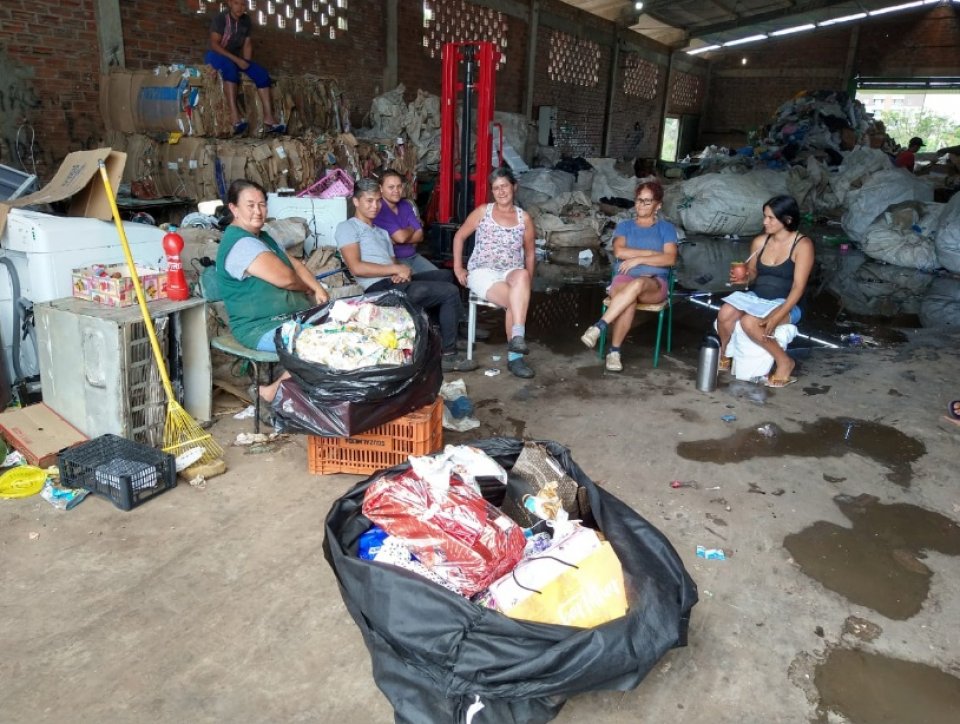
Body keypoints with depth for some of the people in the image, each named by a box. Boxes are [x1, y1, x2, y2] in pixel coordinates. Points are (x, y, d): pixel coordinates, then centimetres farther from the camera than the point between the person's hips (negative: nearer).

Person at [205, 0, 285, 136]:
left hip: (236, 59, 6)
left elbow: (247, 44, 8)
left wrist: (246, 63, -9)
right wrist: (236, 60, -28)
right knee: (230, 67, -38)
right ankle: (235, 117, -51)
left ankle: (268, 119, -23)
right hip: (216, 56, -6)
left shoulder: (246, 20, 5)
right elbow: (214, 44, -21)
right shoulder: (220, 18, -13)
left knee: (262, 73, -15)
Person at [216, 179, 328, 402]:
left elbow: (295, 264, 13)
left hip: (291, 317, 11)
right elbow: (284, 278, -23)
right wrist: (308, 289, -3)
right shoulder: (240, 243, -18)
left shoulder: (263, 237, 16)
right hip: (261, 328, -11)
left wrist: (318, 289, -4)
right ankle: (275, 391, -8)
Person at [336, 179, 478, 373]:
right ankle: (448, 356, -7)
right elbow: (356, 268, -13)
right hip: (380, 288, -8)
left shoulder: (381, 232, 28)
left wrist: (403, 273, -6)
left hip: (396, 283, 8)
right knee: (450, 292, -12)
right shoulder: (347, 227, 1)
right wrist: (396, 269, -12)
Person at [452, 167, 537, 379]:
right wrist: (458, 267, 5)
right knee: (515, 301, -33)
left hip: (511, 272, 2)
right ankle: (515, 356, -29)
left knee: (522, 276, -39)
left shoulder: (524, 218, 10)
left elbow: (530, 253, 16)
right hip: (482, 271, -2)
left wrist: (528, 280, 5)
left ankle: (517, 337, -42)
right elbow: (459, 236, 12)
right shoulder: (483, 211, 6)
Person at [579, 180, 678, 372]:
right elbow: (619, 251, -3)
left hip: (654, 284, 0)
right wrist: (652, 253, -5)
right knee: (629, 302, -38)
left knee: (637, 284, -40)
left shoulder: (666, 228, 13)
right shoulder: (625, 225, 16)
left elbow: (670, 259, -3)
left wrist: (638, 259, -11)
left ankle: (598, 327, -43)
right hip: (624, 278, 1)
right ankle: (613, 352, -35)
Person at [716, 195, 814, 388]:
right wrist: (743, 277, -9)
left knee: (749, 322, -35)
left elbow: (798, 287, -17)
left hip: (784, 304, -5)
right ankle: (724, 355, 0)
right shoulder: (760, 241, 4)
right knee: (725, 313, -28)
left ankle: (784, 362, -12)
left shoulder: (802, 244, -12)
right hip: (756, 297, 5)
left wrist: (777, 316, -29)